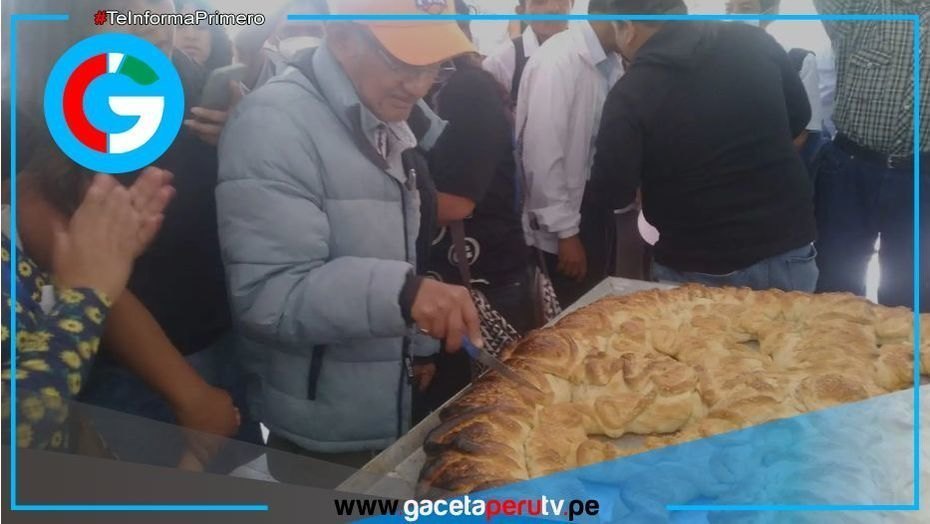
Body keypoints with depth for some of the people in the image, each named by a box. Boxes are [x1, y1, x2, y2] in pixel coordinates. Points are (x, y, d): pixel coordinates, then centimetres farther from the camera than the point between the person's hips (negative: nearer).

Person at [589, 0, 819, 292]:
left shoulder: (630, 93, -15)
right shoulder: (754, 41, -2)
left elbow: (611, 196, -15)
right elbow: (800, 117, 11)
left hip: (697, 268, -4)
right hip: (787, 246, 4)